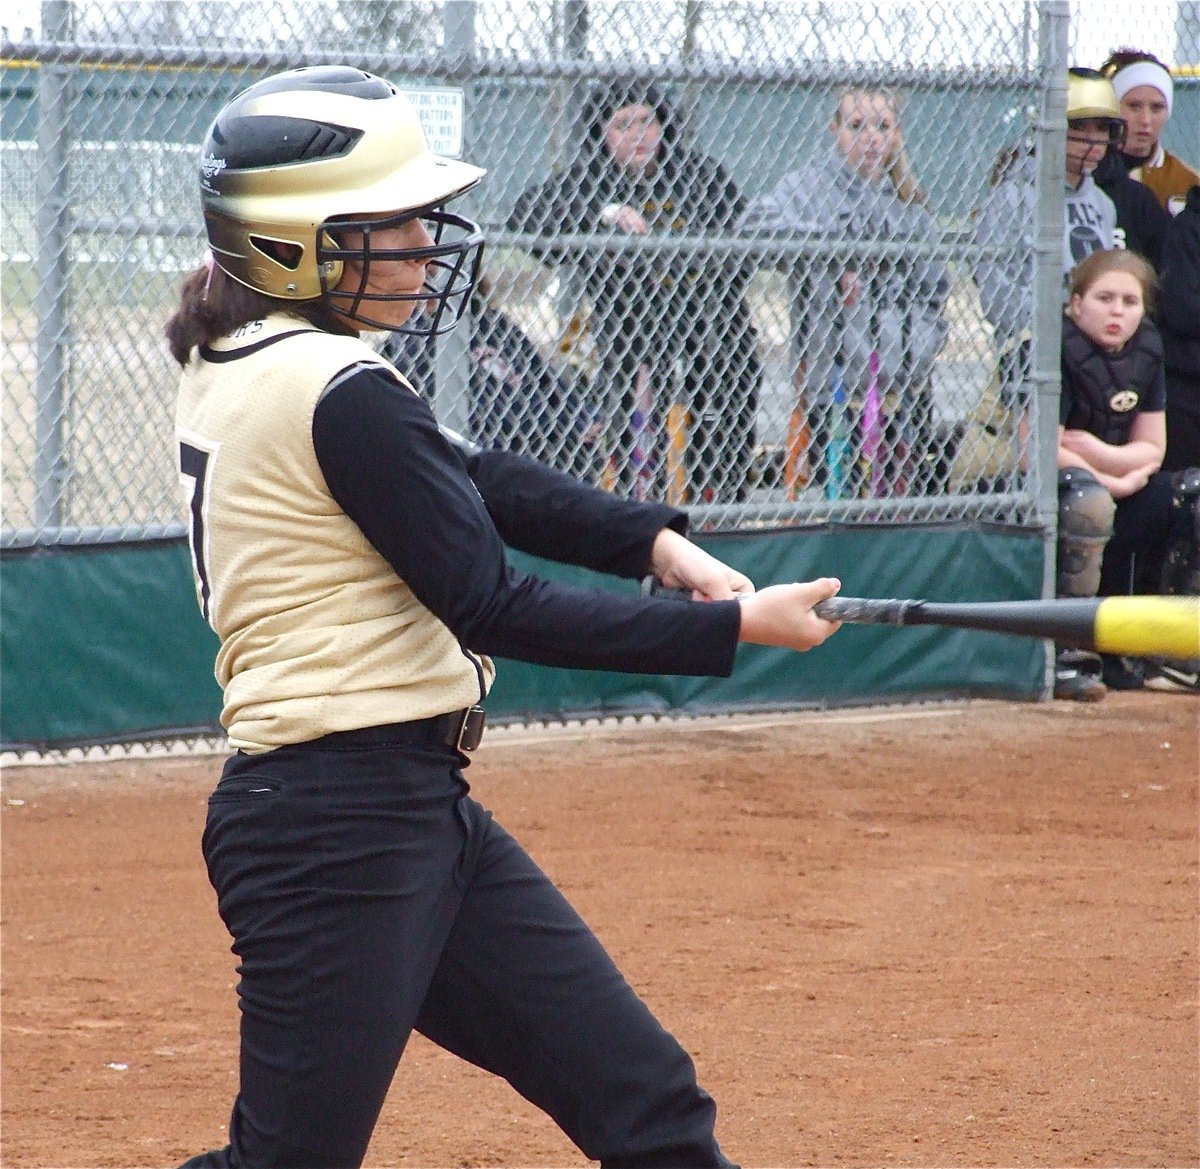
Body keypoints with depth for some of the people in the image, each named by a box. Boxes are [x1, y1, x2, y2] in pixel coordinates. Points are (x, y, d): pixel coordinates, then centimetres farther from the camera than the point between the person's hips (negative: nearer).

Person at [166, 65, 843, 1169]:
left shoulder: (236, 359, 11)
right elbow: (496, 609, -16)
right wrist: (733, 625, -11)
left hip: (423, 816, 10)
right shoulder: (338, 392, -18)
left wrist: (656, 542, 3)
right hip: (340, 823, -10)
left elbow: (478, 479, 17)